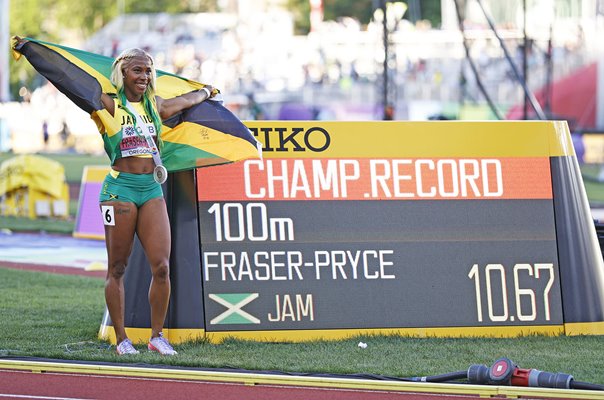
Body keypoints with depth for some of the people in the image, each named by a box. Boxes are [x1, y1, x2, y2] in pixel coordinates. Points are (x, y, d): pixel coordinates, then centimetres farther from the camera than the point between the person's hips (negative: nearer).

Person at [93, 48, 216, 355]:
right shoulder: (109, 105, -2)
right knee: (117, 268, 0)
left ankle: (157, 335, 7)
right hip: (120, 188, -4)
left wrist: (206, 92, 53)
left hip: (151, 189, 4)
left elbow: (185, 101, 34)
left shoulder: (155, 105, 14)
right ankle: (121, 338, 8)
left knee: (161, 266, -6)